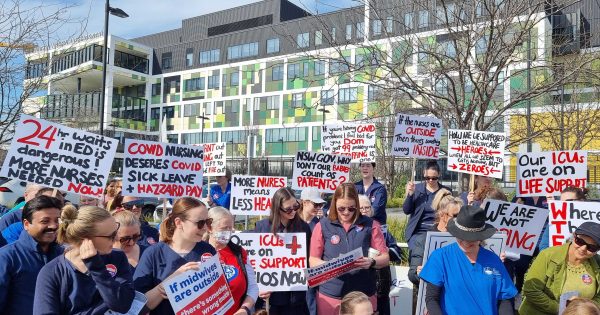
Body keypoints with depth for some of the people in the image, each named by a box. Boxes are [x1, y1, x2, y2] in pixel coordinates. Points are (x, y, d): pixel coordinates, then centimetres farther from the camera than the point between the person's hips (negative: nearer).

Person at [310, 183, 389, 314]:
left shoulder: (370, 225, 1)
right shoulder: (323, 226, 0)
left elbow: (385, 258, 1)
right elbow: (313, 261, 1)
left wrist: (371, 262, -20)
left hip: (364, 295, 0)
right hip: (330, 296, 0)